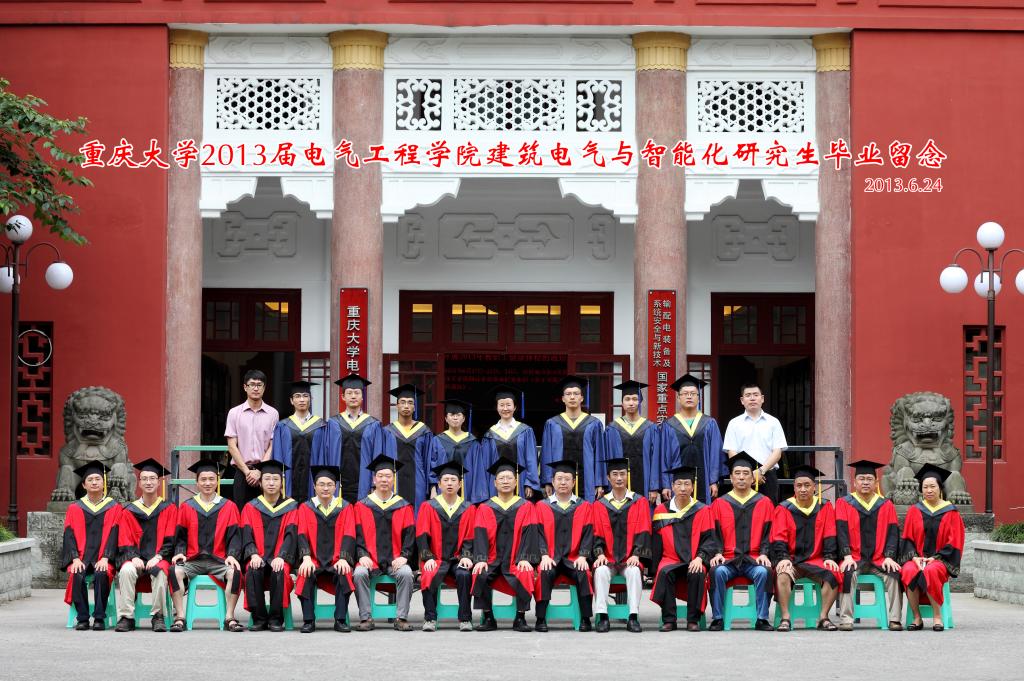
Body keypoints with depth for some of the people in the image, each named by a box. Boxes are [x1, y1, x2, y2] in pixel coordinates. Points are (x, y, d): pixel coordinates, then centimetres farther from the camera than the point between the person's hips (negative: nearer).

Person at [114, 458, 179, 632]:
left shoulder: (169, 509, 10)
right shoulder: (129, 511, 12)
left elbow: (171, 539, 3)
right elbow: (124, 542, 7)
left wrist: (158, 557, -13)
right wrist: (133, 557, -13)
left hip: (159, 559, -1)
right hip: (136, 558, 1)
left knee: (160, 572, -36)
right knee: (126, 571, -33)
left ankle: (158, 616, -25)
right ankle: (126, 617, -31)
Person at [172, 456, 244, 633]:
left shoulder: (228, 507, 10)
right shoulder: (186, 507, 12)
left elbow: (234, 535, 4)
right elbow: (180, 536, 11)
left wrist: (231, 555, -13)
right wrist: (179, 552, -9)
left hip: (218, 560, -1)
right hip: (192, 560, 1)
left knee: (235, 572, -32)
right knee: (175, 571, -30)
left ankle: (229, 618, -22)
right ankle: (179, 618, -25)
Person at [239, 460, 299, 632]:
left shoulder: (290, 507, 10)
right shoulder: (251, 508, 14)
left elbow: (291, 535, -2)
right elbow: (247, 535, 3)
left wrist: (281, 556, -19)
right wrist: (253, 554, -18)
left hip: (280, 558, -1)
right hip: (259, 558, 1)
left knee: (279, 571, -35)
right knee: (252, 570, -33)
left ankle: (276, 618, -23)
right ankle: (259, 618, -24)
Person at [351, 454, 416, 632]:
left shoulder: (403, 507, 12)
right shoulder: (362, 506, 11)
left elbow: (409, 534, 7)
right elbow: (357, 534, 5)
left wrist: (404, 556, -9)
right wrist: (362, 555, -11)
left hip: (395, 560, 0)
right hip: (370, 560, 0)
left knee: (406, 573, -31)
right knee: (359, 574, -31)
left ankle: (401, 617, -23)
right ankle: (365, 618, -24)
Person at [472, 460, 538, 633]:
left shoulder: (525, 507, 9)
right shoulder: (485, 508, 11)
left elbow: (529, 533, -1)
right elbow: (480, 534, 0)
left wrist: (525, 558, -16)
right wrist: (481, 559, -16)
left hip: (516, 560, -1)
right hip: (492, 559, 1)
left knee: (525, 575, -33)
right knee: (480, 575, -30)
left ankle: (520, 619, -17)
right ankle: (488, 619, -15)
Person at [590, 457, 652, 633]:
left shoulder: (640, 503, 9)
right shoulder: (600, 505, 11)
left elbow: (643, 531, 1)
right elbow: (597, 533, 5)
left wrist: (636, 554, -13)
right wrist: (599, 553, -13)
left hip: (630, 559, -1)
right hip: (607, 559, 1)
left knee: (634, 571, -33)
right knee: (600, 571, -32)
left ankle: (633, 617, -33)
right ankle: (602, 617, -33)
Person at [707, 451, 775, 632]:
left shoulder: (764, 503, 12)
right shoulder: (720, 504, 12)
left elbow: (769, 533, 8)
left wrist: (763, 553, -9)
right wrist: (717, 553, -10)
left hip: (754, 560, 0)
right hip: (727, 560, 0)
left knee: (763, 572, -33)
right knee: (718, 572, -32)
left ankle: (762, 619, -24)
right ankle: (717, 618, -23)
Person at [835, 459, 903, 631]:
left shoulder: (886, 506, 14)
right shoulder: (844, 504, 9)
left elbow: (892, 532, 5)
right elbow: (841, 531, -2)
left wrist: (889, 556, -11)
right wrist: (847, 555, -17)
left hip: (879, 560, 1)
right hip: (854, 559, -1)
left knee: (894, 574, -29)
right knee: (848, 573, -34)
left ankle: (894, 619, -25)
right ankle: (846, 619, -33)